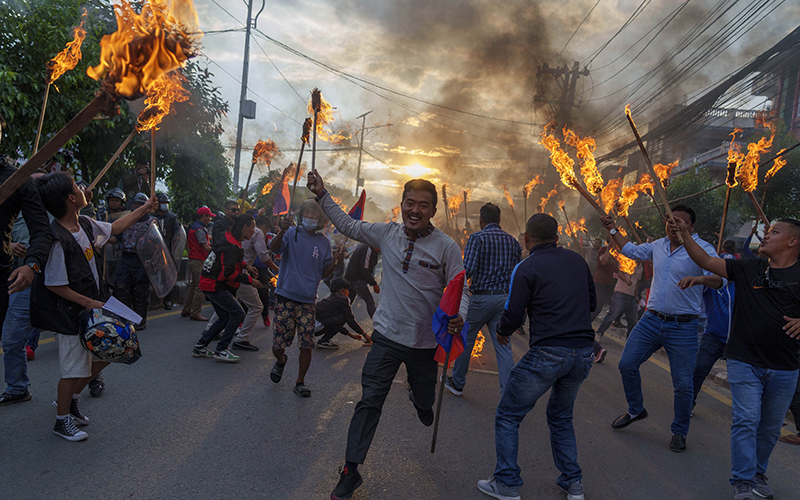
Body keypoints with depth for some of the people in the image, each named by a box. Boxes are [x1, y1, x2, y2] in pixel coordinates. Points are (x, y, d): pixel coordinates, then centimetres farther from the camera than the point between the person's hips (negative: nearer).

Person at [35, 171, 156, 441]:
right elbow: (54, 285, -20)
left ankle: (71, 399, 35)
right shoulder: (57, 239, -25)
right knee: (74, 368, 2)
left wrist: (144, 208, 25)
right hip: (71, 314, -9)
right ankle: (62, 421, 22)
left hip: (93, 305, 9)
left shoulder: (85, 224, 0)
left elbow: (114, 227, 20)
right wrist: (89, 303, -18)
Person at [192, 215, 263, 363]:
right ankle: (221, 350, -5)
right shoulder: (232, 246, -23)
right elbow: (229, 273, -25)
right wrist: (250, 281, -18)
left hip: (211, 283, 11)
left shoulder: (230, 239, 10)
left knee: (225, 318, 14)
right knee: (238, 313, -11)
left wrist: (245, 266, 13)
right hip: (214, 285, -11)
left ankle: (200, 347, 20)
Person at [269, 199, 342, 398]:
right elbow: (274, 248, -19)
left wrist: (335, 262, -9)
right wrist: (282, 231, -38)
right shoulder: (292, 233, 0)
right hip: (285, 297, -2)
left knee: (306, 345, -2)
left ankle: (300, 382, 18)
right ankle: (280, 360, 36)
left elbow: (324, 273, 11)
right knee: (278, 345, 0)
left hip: (307, 300, 2)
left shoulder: (324, 242, 7)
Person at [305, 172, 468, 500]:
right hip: (387, 335, 1)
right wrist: (322, 195, 8)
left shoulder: (447, 247, -10)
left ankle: (418, 399, 59)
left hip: (425, 341, 0)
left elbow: (460, 289, -8)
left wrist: (459, 316, -29)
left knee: (425, 400, 19)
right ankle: (351, 471, 10)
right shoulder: (386, 234, -1)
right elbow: (346, 225, 13)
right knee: (370, 402, -2)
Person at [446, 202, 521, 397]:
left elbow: (468, 270, -18)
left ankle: (457, 383, 28)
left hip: (480, 298, -4)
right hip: (504, 298, 4)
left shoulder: (477, 238, -9)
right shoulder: (512, 241, 7)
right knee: (503, 346, 5)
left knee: (465, 340, 13)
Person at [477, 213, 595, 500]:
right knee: (561, 417, 26)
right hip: (583, 353, 6)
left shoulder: (526, 269, -6)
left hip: (548, 354, -6)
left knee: (508, 416, 9)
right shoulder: (577, 261, 10)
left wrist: (502, 333, 14)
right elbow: (592, 303, 19)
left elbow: (512, 317, -7)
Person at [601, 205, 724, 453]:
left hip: (682, 327, -5)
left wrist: (705, 278, -47)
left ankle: (679, 432, 22)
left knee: (683, 384, 0)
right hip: (652, 319, 5)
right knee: (627, 364, 6)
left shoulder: (702, 249, -10)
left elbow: (718, 278, -25)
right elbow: (631, 250, 27)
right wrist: (612, 229, 26)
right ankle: (636, 410, 30)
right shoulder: (659, 245, 9)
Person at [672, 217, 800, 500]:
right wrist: (685, 234, -2)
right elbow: (706, 261, 5)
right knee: (746, 421, -5)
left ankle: (758, 474, 30)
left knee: (770, 427, 13)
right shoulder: (748, 269, 4)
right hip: (745, 362, 0)